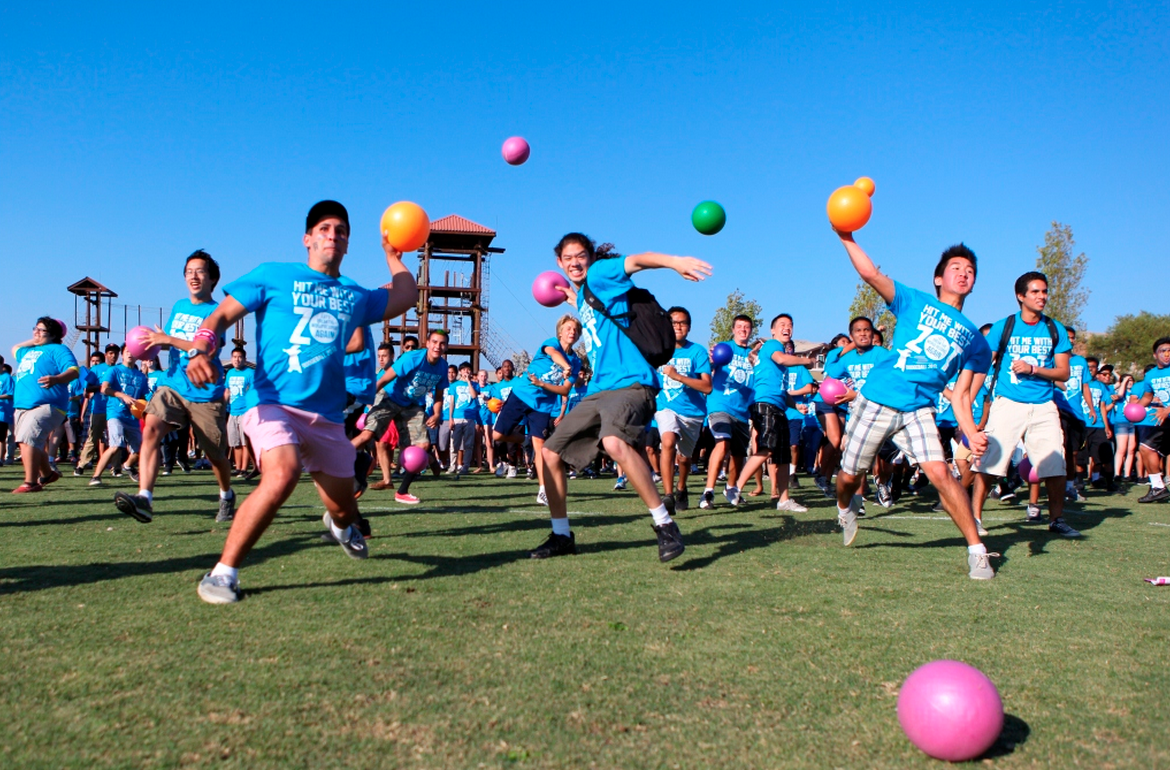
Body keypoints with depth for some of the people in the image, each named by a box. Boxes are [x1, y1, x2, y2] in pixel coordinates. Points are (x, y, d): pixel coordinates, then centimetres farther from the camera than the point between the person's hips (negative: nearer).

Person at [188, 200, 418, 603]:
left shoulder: (357, 296, 17)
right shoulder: (273, 276, 6)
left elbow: (407, 294, 32)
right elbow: (220, 316, 2)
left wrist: (391, 253, 41)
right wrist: (200, 350, -16)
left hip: (328, 416, 5)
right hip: (274, 403, -5)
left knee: (343, 507, 12)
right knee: (282, 476, -34)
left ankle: (339, 524, 53)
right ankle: (222, 573, -19)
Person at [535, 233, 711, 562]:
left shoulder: (599, 274, 0)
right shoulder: (583, 296, 23)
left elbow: (635, 260, -19)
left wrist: (674, 261, -36)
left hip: (630, 383, -9)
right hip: (598, 391, 9)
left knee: (614, 442, -37)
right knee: (551, 453, 8)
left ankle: (665, 525, -28)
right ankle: (561, 536, 22)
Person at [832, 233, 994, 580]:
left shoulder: (974, 339, 13)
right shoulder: (915, 302, 7)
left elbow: (961, 395, 10)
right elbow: (871, 273, -7)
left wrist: (971, 432, -8)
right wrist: (847, 238, -20)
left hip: (918, 410, 1)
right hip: (875, 402, -1)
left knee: (940, 472, -20)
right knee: (849, 476, 8)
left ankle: (977, 551, -8)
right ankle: (845, 509, 44)